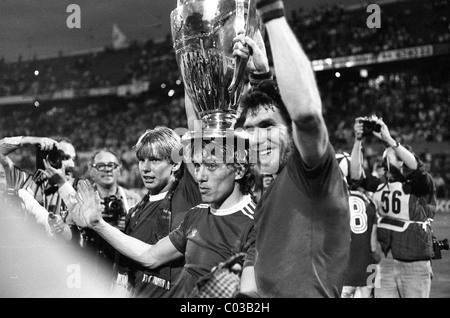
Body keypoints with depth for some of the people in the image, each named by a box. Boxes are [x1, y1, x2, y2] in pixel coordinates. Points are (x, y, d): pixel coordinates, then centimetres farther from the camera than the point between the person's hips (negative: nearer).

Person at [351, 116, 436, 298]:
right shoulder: (380, 186, 9)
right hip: (385, 265, 4)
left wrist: (389, 140, -25)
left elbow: (416, 167, -23)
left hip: (414, 266, -4)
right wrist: (358, 140, -5)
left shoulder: (421, 187, -4)